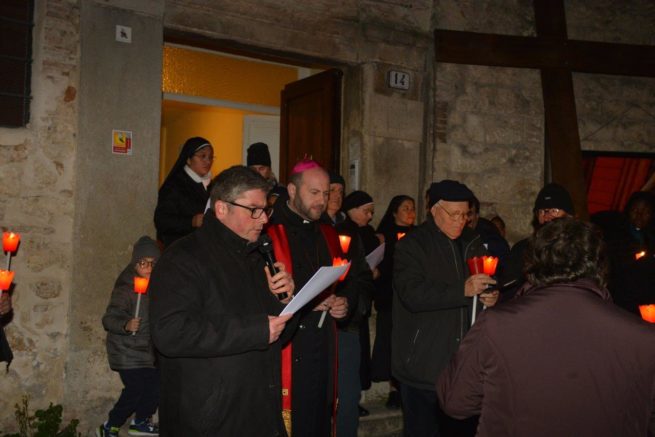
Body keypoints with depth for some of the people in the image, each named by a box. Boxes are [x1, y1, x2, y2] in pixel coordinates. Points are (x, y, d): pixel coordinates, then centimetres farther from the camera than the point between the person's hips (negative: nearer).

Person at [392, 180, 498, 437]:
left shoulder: (473, 243, 11)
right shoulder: (412, 245, -7)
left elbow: (486, 284, 24)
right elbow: (413, 294, -22)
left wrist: (492, 297, 1)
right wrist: (463, 290, -28)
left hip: (464, 364, 5)